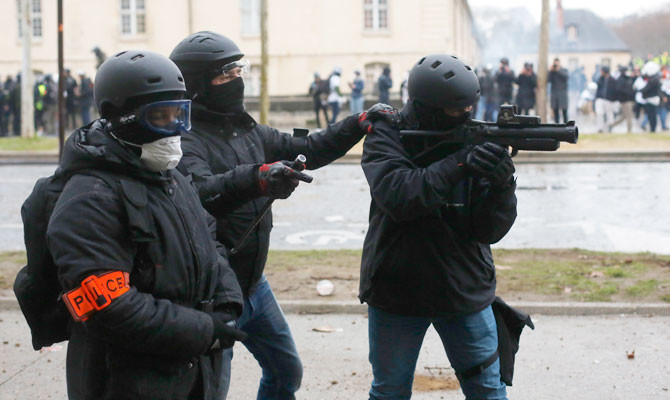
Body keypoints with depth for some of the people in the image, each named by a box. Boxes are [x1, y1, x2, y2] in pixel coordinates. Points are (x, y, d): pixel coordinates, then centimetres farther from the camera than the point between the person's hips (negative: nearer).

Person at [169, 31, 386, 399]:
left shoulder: (248, 130, 7)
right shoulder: (188, 140, -19)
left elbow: (307, 151, 13)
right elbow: (200, 193, -37)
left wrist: (359, 124, 2)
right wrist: (257, 178, -53)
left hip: (253, 284, 8)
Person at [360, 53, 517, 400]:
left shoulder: (475, 141, -4)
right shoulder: (386, 136, -9)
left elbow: (490, 230, -8)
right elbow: (396, 195, -27)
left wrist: (502, 185, -27)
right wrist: (459, 164, -31)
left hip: (466, 293, 2)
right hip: (396, 295, -2)